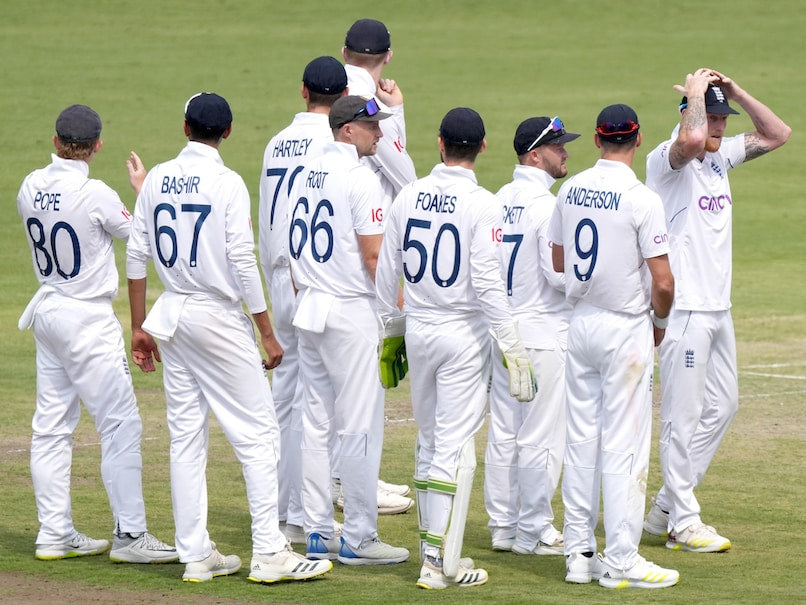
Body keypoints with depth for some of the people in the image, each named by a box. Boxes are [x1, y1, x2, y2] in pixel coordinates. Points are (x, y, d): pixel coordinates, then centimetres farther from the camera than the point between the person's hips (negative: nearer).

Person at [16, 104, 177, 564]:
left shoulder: (31, 188, 0)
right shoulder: (95, 194, -19)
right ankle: (129, 534, -6)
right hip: (88, 319, -8)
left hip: (47, 311, 8)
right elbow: (137, 233, -3)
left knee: (52, 426, 11)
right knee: (121, 424, -4)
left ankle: (56, 535, 14)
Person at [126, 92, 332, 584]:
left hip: (172, 316, 6)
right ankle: (269, 552, -7)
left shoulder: (157, 179, 4)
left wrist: (141, 327, 14)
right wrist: (268, 335, -9)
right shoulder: (227, 183, -12)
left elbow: (136, 255, 6)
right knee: (257, 432, -2)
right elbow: (242, 262, -15)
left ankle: (196, 555, 10)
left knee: (186, 435, 9)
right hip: (219, 318, -6)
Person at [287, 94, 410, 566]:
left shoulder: (307, 175, 11)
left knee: (317, 423, 11)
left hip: (309, 310, 9)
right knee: (360, 425, -4)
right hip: (351, 311, -9)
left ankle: (318, 533, 14)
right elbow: (374, 256, -17)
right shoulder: (359, 178, -14)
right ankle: (358, 538, -2)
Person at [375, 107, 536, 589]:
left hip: (418, 329, 5)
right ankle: (442, 563, -3)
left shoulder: (409, 197, 3)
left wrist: (389, 329, 19)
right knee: (455, 445, -3)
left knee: (430, 441, 16)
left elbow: (387, 273, 7)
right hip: (464, 333, -5)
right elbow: (487, 282, -18)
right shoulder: (481, 204, -13)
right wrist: (513, 347, -15)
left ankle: (433, 548, 21)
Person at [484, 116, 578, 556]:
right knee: (541, 437, -2)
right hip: (543, 334, -8)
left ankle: (502, 527, 17)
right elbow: (560, 276, -20)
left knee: (503, 433, 12)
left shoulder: (498, 201, 8)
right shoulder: (546, 205, -16)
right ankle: (533, 533, 1)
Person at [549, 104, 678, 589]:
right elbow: (663, 281, -17)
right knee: (624, 443, -3)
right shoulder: (642, 199, -15)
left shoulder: (570, 191, 3)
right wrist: (660, 320, 2)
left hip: (580, 325, 6)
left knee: (581, 439, 11)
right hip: (626, 330, -6)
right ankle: (621, 561, -1)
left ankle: (580, 553, 14)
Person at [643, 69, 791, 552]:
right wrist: (696, 91, -19)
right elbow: (691, 140, -36)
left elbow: (778, 134, 15)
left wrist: (734, 91, 5)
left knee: (723, 406, 14)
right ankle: (683, 523, 2)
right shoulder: (667, 159, -13)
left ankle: (667, 507, 22)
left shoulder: (721, 155, 12)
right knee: (683, 416, -3)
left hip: (718, 307, 9)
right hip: (684, 308, -9)